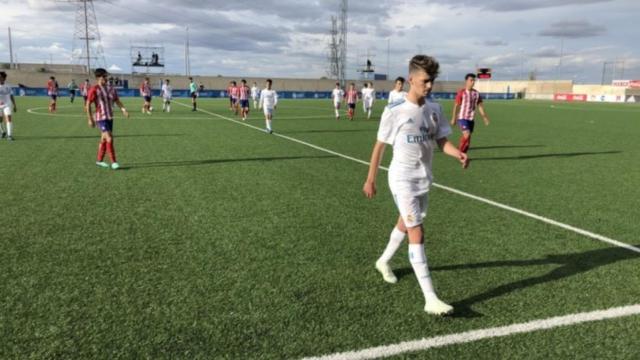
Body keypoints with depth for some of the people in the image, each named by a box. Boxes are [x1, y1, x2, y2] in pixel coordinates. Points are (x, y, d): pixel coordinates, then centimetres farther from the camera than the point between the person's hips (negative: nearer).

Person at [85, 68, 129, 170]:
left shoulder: (111, 88, 8)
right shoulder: (94, 90, -10)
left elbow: (117, 101, 7)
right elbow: (88, 105, -9)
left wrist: (123, 109, -11)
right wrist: (90, 119, -11)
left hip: (110, 117, 7)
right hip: (101, 118, -7)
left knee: (104, 139, 14)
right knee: (109, 139, -15)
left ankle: (99, 160, 27)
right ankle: (113, 162, -9)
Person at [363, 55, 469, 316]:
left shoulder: (434, 110, 2)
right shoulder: (394, 111, -14)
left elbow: (441, 141, 4)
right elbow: (379, 146, -7)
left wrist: (458, 154, -18)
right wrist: (370, 179, -4)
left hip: (424, 178, 7)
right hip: (402, 179, -7)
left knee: (405, 225, 22)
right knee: (417, 234, -12)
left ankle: (383, 261, 48)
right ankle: (430, 299, -9)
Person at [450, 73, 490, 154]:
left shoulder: (476, 93, 6)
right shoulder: (461, 92, -9)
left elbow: (480, 106, 9)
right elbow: (456, 106, -6)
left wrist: (485, 118, 4)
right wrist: (453, 119, -6)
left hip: (471, 119, 6)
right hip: (462, 118, -6)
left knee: (468, 139, 8)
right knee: (467, 135, -20)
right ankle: (460, 152, -3)